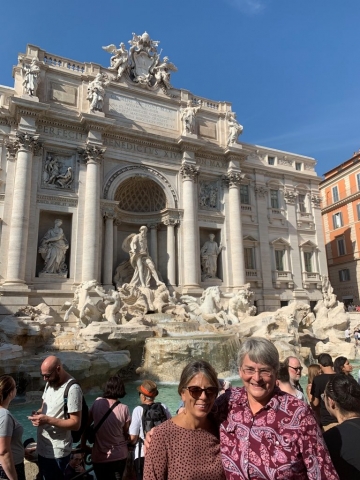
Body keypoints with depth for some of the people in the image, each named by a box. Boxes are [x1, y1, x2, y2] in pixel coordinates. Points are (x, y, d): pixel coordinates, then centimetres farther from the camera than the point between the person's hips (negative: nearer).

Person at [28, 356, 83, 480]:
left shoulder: (72, 389, -24)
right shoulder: (50, 383, 3)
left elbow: (75, 423, -23)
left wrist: (48, 420, -27)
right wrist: (38, 413, -6)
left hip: (57, 452, -8)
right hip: (42, 448, 8)